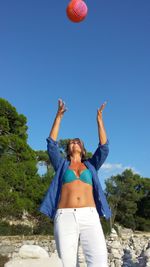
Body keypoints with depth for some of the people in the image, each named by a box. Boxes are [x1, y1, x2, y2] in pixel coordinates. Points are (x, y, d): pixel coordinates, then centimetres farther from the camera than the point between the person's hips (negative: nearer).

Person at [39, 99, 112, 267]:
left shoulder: (91, 165, 26)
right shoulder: (62, 164, 22)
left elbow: (104, 148, 15)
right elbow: (52, 144, 11)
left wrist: (99, 120, 14)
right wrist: (59, 116, 9)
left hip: (89, 217, 1)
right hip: (65, 217, 0)